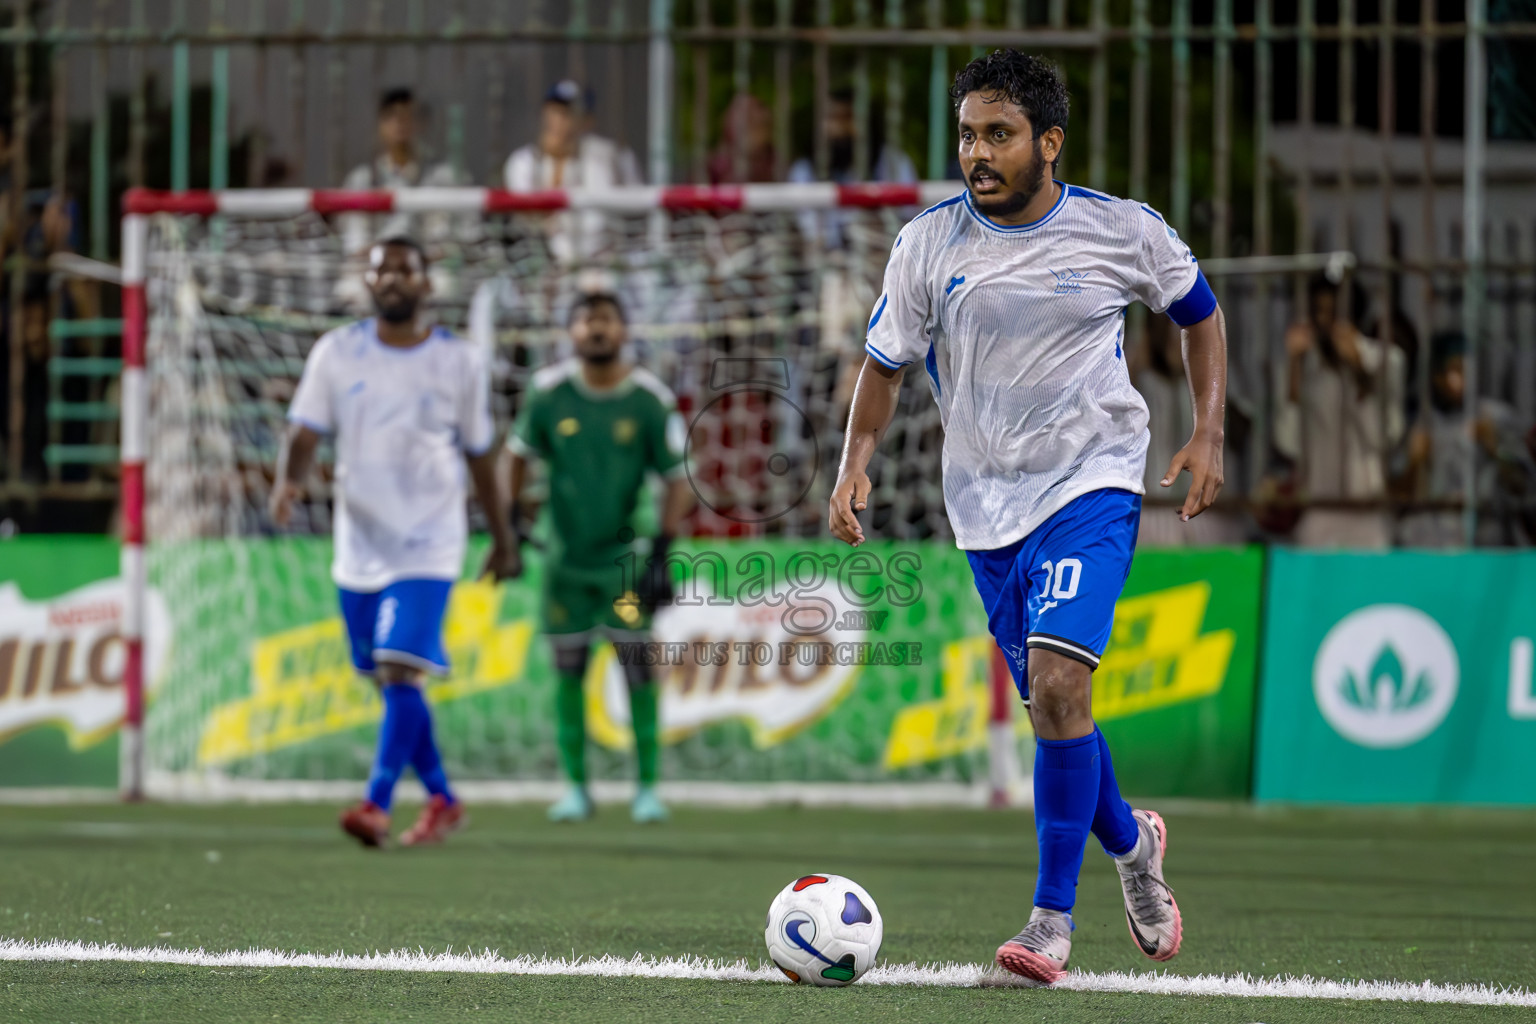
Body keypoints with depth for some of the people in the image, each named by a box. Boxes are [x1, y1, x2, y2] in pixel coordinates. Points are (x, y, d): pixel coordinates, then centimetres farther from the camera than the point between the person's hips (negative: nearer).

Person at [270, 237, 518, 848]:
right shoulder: (336, 353, 2)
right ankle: (442, 801, 26)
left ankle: (377, 804, -21)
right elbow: (305, 431, -4)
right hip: (359, 545, 3)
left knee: (401, 671, -18)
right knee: (386, 681, 10)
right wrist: (288, 482, -25)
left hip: (427, 546, -3)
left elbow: (480, 454, 9)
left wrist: (502, 540, 15)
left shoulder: (458, 362, 0)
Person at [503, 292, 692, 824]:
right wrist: (509, 525, 5)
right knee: (568, 672, 3)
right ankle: (575, 786, 12)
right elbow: (520, 454, 11)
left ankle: (647, 786, 2)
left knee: (638, 666, -6)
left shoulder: (649, 399, -7)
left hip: (622, 555, -1)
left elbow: (677, 479, -2)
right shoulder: (549, 391, -4)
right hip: (565, 555, 1)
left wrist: (661, 554, -9)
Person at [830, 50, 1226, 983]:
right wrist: (857, 466, -7)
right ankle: (1130, 842, 40)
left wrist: (1209, 435, 3)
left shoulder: (1124, 232, -6)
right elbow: (887, 363, 7)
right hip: (986, 502, 4)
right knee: (1050, 705, 10)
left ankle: (1054, 917, -17)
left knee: (1057, 679, -22)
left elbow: (1201, 313, 11)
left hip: (1093, 483, -4)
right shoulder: (930, 243, -2)